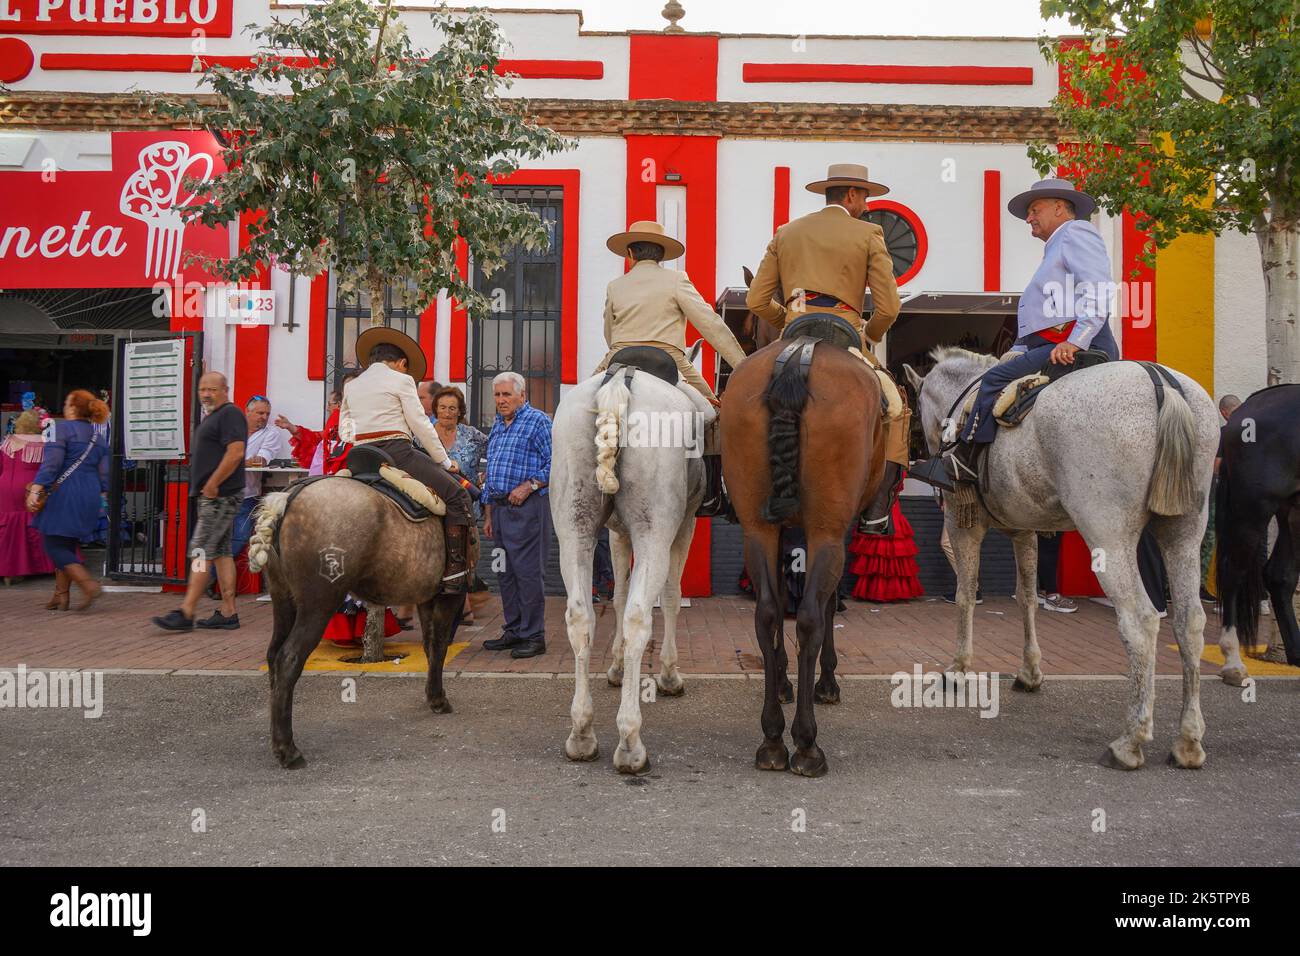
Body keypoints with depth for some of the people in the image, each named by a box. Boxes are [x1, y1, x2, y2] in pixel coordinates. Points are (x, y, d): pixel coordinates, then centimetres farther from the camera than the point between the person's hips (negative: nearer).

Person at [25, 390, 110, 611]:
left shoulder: (62, 428, -8)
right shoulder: (97, 436, 14)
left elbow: (52, 462, -18)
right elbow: (104, 472, 13)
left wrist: (36, 489, -19)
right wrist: (102, 497, 17)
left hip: (64, 494, -8)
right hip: (89, 496, 8)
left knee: (55, 546, -3)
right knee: (67, 545, 16)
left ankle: (89, 585, -17)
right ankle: (61, 596, 17)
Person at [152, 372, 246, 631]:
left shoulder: (230, 414, -10)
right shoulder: (212, 417, 22)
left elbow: (235, 452, -21)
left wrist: (211, 485, -21)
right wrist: (202, 489, 17)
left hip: (219, 496, -10)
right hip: (211, 496, 10)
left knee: (201, 552, -11)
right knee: (222, 552, 9)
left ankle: (186, 613, -12)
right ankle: (228, 613, 11)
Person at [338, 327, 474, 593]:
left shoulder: (350, 386, 21)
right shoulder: (401, 380, 2)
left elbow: (344, 430, 22)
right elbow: (420, 425, -1)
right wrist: (444, 460, 6)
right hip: (397, 452, -7)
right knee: (456, 494, -4)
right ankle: (454, 573, -13)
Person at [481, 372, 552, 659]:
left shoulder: (537, 421, -4)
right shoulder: (497, 426, 20)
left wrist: (528, 486, -18)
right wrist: (489, 514, 20)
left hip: (527, 508, -8)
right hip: (500, 508, 8)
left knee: (527, 572, -7)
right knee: (506, 574, 11)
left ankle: (534, 636, -2)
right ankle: (514, 631, 18)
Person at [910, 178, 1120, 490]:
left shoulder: (1077, 233, 1)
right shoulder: (1055, 250, 34)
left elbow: (1098, 293, -16)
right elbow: (1037, 321, 31)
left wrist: (1074, 342, -25)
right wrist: (1016, 354, 17)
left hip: (1080, 347, -11)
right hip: (1051, 345, 11)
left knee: (996, 379, -17)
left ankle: (962, 460, -17)